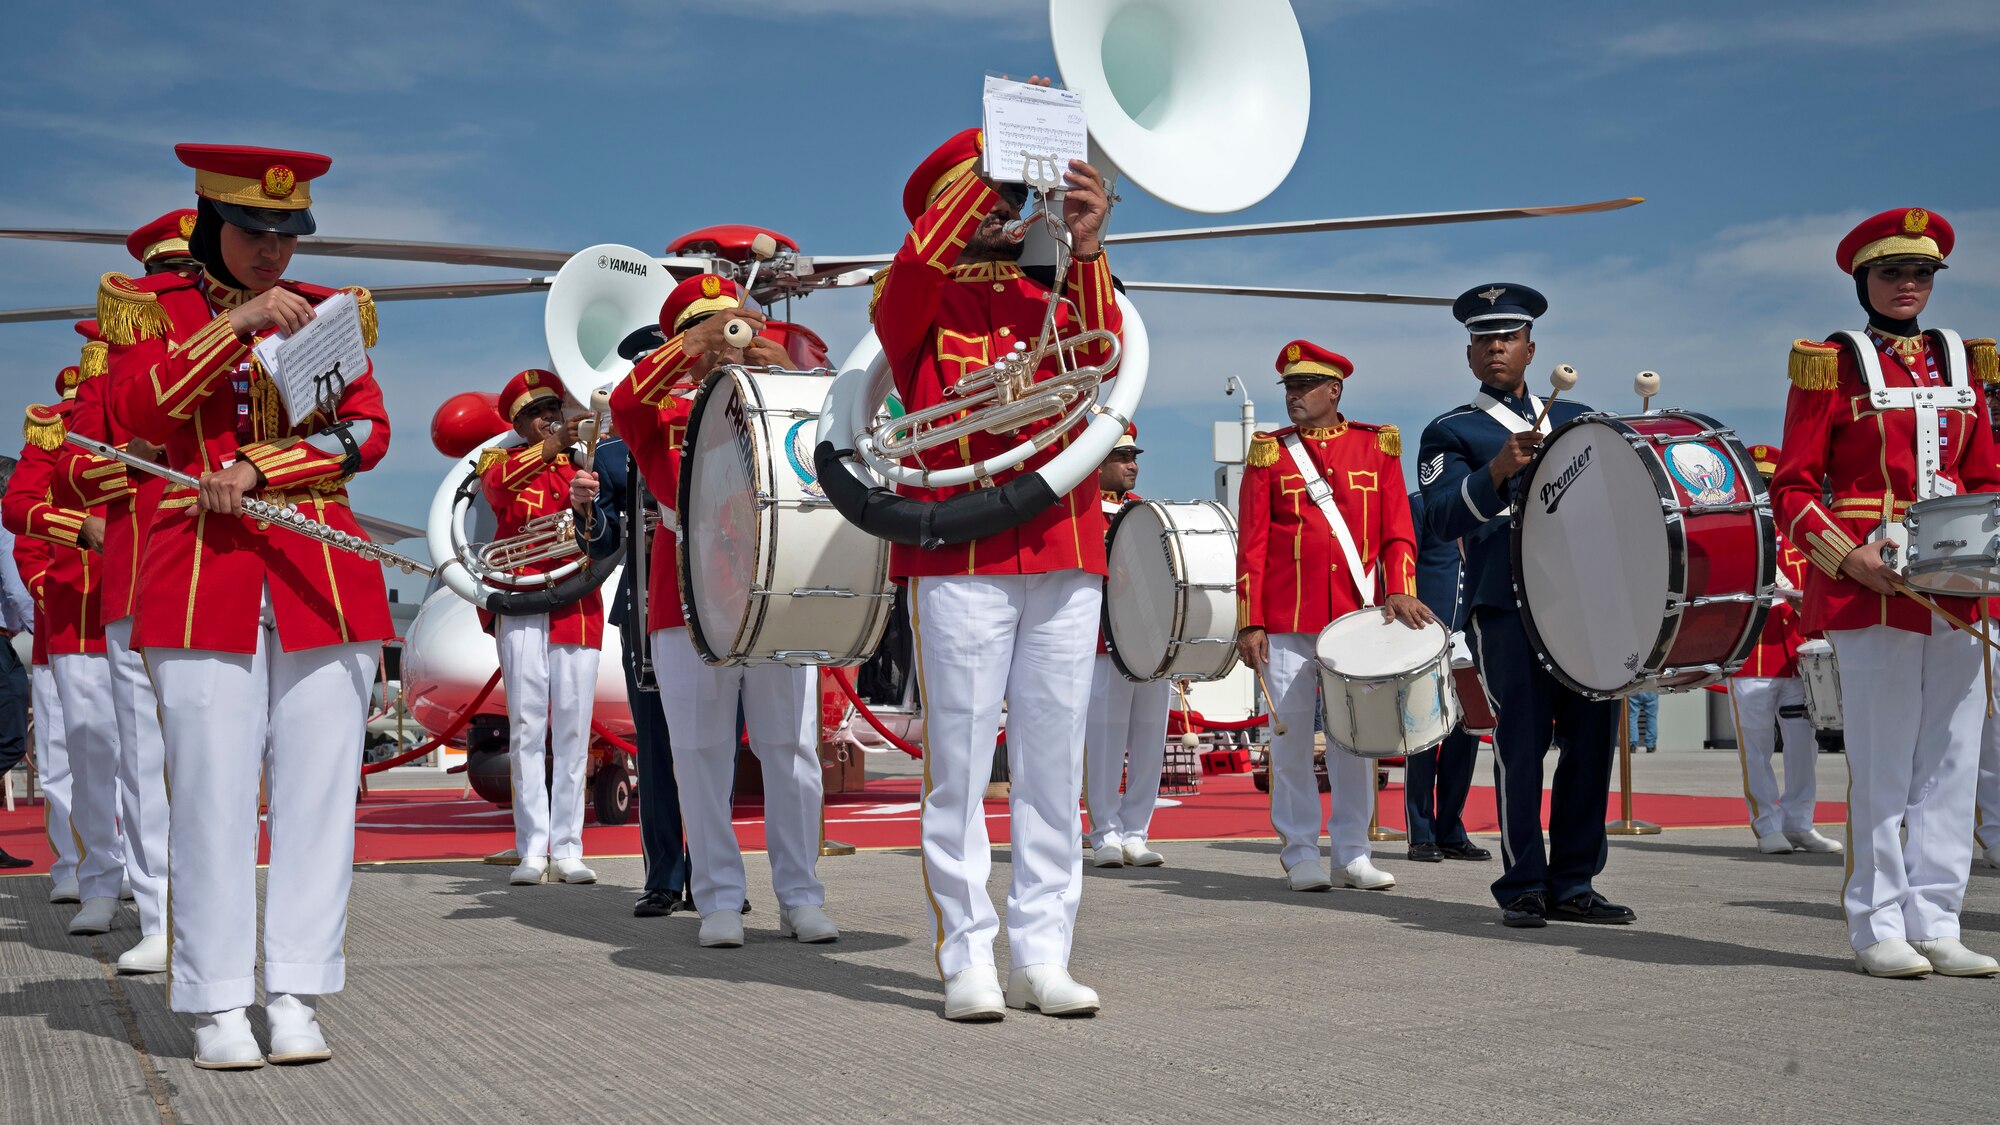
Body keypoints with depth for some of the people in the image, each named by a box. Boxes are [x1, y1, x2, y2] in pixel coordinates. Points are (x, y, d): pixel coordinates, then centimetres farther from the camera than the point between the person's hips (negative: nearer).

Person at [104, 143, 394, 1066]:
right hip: (204, 579, -2)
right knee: (213, 793, -3)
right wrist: (238, 324, -14)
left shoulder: (331, 312, 13)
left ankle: (296, 997, 6)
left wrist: (260, 470, -10)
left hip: (324, 580, 2)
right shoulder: (152, 304, 9)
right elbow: (135, 412, -8)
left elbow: (368, 433, 3)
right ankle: (217, 1005, 5)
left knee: (318, 788, 0)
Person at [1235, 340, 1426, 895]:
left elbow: (1398, 531, 5)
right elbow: (1251, 544, 1)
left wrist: (1400, 590, -12)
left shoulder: (1377, 446, 8)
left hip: (1358, 617, 1)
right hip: (1287, 621, -1)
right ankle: (1300, 855, 9)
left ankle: (1353, 854, 15)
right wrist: (1250, 622, -5)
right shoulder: (1269, 452, 5)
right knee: (1291, 737, 0)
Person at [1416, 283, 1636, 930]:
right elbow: (1442, 519, -8)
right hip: (1508, 609, -4)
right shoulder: (1451, 432, 7)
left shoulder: (1576, 417, 22)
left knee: (1593, 737, 3)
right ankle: (1524, 887, 4)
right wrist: (1498, 470, -25)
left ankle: (1573, 884, 12)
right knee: (1522, 738, -6)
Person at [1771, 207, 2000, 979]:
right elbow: (1791, 489, -4)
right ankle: (1880, 930, 7)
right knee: (1882, 765, -2)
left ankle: (1936, 926, 13)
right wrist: (1848, 556, -18)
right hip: (1871, 591, -5)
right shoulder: (1833, 365, -1)